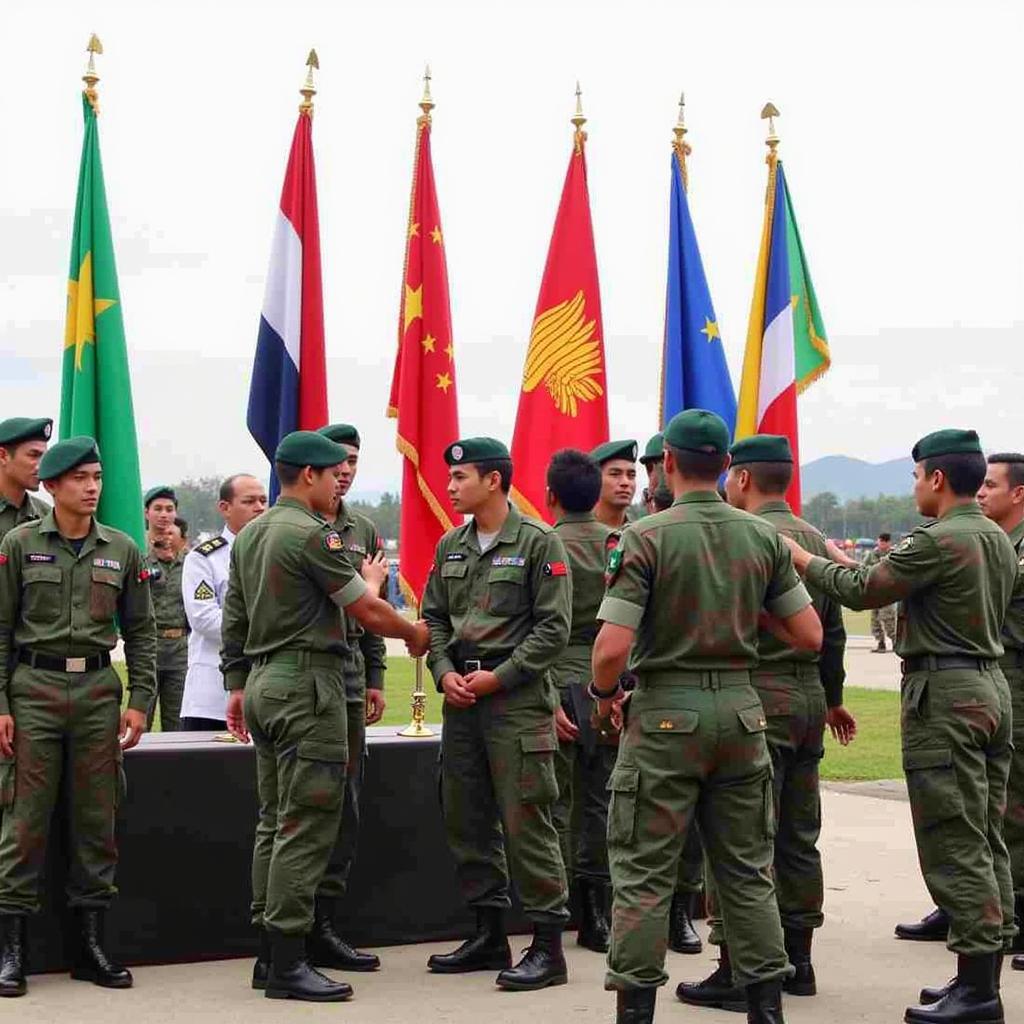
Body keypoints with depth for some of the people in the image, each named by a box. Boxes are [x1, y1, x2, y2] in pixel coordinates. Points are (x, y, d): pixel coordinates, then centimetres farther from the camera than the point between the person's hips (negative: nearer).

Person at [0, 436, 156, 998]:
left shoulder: (122, 549, 8)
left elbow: (141, 631, 10)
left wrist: (140, 701, 1)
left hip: (99, 691, 3)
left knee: (97, 820, 5)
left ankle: (89, 942, 15)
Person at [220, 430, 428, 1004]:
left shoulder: (250, 536, 15)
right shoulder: (312, 533, -13)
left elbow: (233, 618, 19)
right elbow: (368, 612, -12)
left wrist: (238, 686, 24)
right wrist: (415, 633, 5)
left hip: (263, 683, 10)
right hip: (307, 685, -10)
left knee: (275, 822, 12)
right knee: (306, 825, -7)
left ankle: (269, 954, 15)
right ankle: (287, 963, -7)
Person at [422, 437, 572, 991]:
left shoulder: (538, 542, -6)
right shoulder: (450, 546, 13)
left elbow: (553, 628, -9)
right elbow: (434, 618, 15)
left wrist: (498, 677, -13)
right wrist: (445, 672, -2)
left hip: (517, 698, -7)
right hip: (461, 697, 7)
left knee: (525, 820, -7)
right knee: (466, 819, 11)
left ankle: (548, 945, 0)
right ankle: (489, 935, 22)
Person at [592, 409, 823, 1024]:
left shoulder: (646, 538, -11)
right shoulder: (764, 537, 2)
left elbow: (612, 649, -17)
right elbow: (811, 637, 4)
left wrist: (604, 693, 3)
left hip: (665, 715, -4)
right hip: (740, 709, 4)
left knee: (645, 872, 4)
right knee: (748, 869, 12)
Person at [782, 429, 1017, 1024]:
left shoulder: (938, 540, -16)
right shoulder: (1000, 541, 13)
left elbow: (864, 592, -13)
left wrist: (805, 560, 3)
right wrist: (861, 567, 22)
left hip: (944, 694, -9)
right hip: (993, 685, 9)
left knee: (955, 845, -6)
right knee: (987, 840, 11)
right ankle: (986, 973, 16)